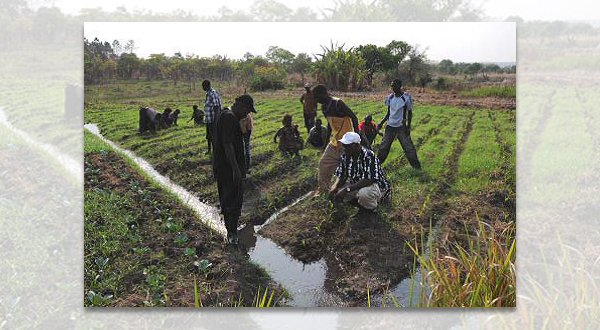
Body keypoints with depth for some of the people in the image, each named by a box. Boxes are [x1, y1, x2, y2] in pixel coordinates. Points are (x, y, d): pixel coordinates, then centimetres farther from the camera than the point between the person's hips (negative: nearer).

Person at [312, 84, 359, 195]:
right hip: (335, 140, 9)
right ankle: (323, 187, 24)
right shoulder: (324, 107, 7)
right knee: (324, 163, 10)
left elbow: (353, 117, -19)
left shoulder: (337, 103, -20)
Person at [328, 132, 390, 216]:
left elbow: (369, 180, -33)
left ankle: (371, 209, -2)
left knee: (363, 193, -39)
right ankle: (362, 206, 10)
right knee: (336, 193, -13)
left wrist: (347, 189, -37)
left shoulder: (368, 156, -28)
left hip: (378, 186, -7)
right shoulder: (345, 156, -6)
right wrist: (335, 187, -23)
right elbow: (341, 177, 0)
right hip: (356, 184, 7)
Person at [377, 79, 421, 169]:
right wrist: (381, 123, 3)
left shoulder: (406, 97, -9)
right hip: (390, 126, 4)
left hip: (401, 127, -4)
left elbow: (409, 112, -3)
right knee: (383, 147, 7)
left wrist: (408, 126, -11)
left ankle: (416, 167, 9)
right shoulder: (390, 97, 5)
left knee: (409, 147, -3)